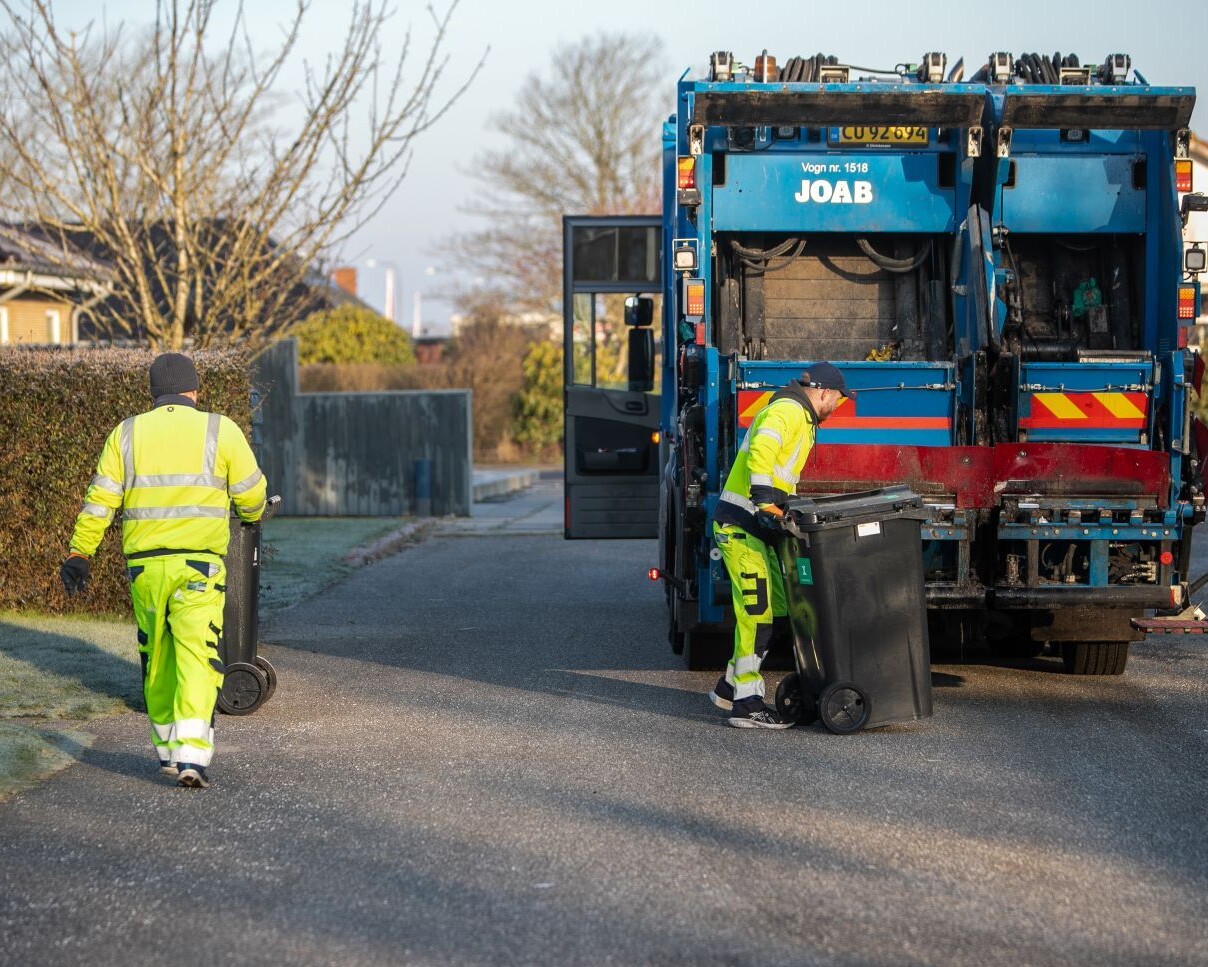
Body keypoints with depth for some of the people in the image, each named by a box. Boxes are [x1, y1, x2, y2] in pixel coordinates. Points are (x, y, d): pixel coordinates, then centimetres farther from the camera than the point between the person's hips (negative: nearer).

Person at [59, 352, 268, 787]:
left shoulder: (126, 435, 6)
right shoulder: (220, 431, 0)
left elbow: (100, 499, 2)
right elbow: (251, 492, 6)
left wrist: (79, 553, 8)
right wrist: (251, 515, 28)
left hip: (145, 566, 3)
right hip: (198, 566, -3)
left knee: (157, 661, 15)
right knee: (197, 658, -4)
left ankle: (166, 750, 23)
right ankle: (190, 753, -16)